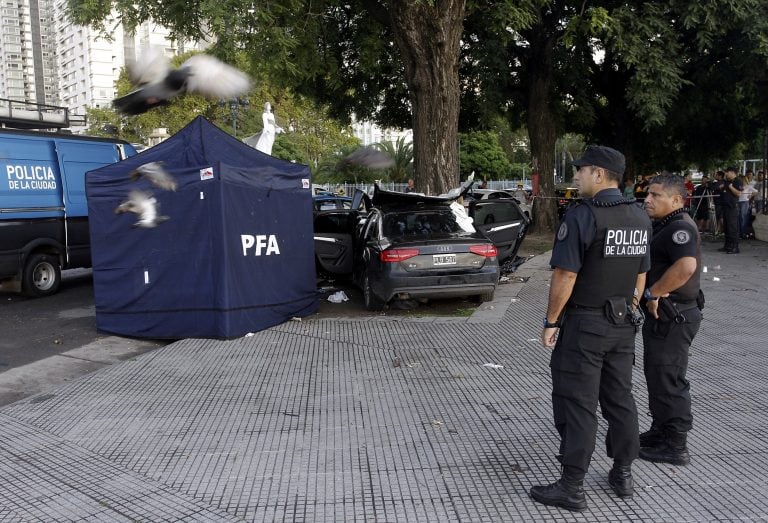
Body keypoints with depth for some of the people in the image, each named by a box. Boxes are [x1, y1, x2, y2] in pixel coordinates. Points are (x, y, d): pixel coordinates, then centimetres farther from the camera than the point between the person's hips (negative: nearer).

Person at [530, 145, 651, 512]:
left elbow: (565, 276, -19)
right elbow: (641, 274, 13)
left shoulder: (582, 216, -18)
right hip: (623, 324, 8)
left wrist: (551, 322, -11)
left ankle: (572, 488, 6)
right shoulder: (640, 217, 7)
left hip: (584, 324, -7)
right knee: (620, 398, 16)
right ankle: (623, 474, 28)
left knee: (577, 404, -1)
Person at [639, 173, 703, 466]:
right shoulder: (665, 226, 14)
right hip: (662, 313, 11)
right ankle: (660, 432, 35)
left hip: (672, 315, -11)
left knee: (668, 380, -1)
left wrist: (653, 292, -26)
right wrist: (653, 296, 13)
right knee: (658, 376, 21)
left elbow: (686, 266, -37)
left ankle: (675, 447, 11)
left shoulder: (680, 227, -19)